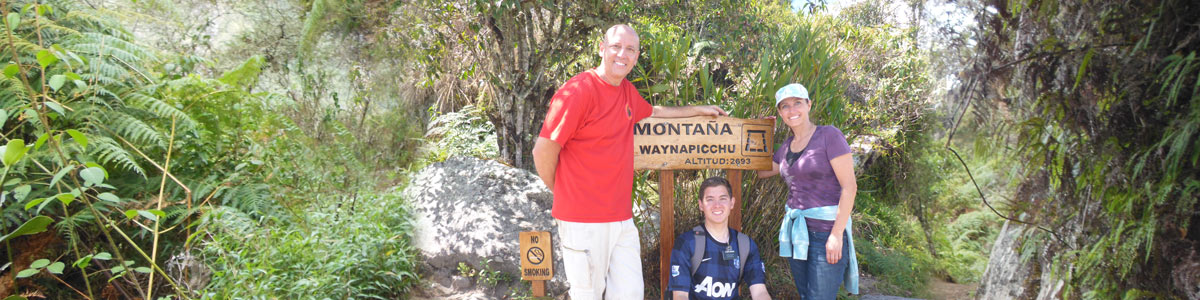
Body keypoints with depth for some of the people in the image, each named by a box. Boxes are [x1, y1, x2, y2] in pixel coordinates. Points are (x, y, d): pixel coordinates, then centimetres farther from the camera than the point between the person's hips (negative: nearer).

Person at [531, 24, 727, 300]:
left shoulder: (627, 91, 11)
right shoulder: (577, 91, -14)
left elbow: (651, 111, 34)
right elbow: (544, 149, -12)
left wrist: (698, 110, 37)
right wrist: (561, 190, 2)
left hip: (622, 217, 7)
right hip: (584, 220, -7)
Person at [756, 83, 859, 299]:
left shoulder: (829, 135, -8)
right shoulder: (787, 146, 11)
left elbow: (849, 186, -13)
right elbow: (762, 172, 25)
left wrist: (837, 234, -19)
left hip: (826, 229, -7)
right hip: (795, 230, 7)